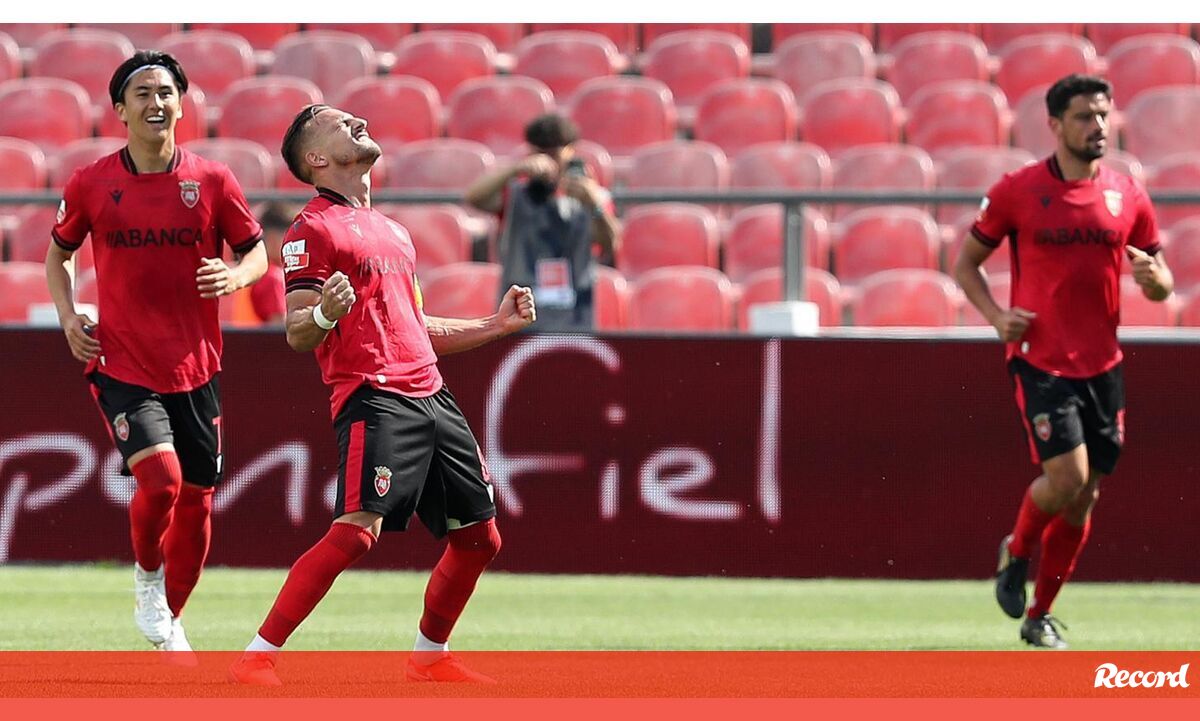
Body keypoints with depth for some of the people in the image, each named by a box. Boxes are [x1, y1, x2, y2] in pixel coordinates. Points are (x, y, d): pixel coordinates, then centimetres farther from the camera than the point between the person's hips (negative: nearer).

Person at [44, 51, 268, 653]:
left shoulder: (212, 181, 0)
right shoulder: (90, 185, -1)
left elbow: (256, 250, 8)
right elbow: (58, 252, 14)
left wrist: (234, 277, -14)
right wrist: (68, 316, -1)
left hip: (196, 370, 2)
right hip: (122, 366, -2)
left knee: (196, 501, 8)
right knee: (159, 477, -23)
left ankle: (170, 621, 29)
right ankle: (147, 575, 6)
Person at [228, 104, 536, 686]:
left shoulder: (393, 231, 23)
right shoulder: (314, 228, -3)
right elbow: (297, 336, -9)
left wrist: (496, 325, 29)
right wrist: (324, 313, -31)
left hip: (429, 394, 8)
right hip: (373, 398, -8)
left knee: (479, 537, 11)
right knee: (357, 529, -23)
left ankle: (429, 656, 30)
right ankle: (256, 659, -21)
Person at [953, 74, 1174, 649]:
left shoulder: (1128, 195, 5)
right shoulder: (1017, 191, -4)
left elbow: (1163, 286, 13)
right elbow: (966, 262, 6)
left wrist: (1154, 279, -12)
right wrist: (996, 316, -11)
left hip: (1103, 365, 4)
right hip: (1040, 360, -4)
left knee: (1083, 500, 7)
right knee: (1066, 478, -18)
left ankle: (1039, 616, 22)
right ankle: (1016, 552, 13)